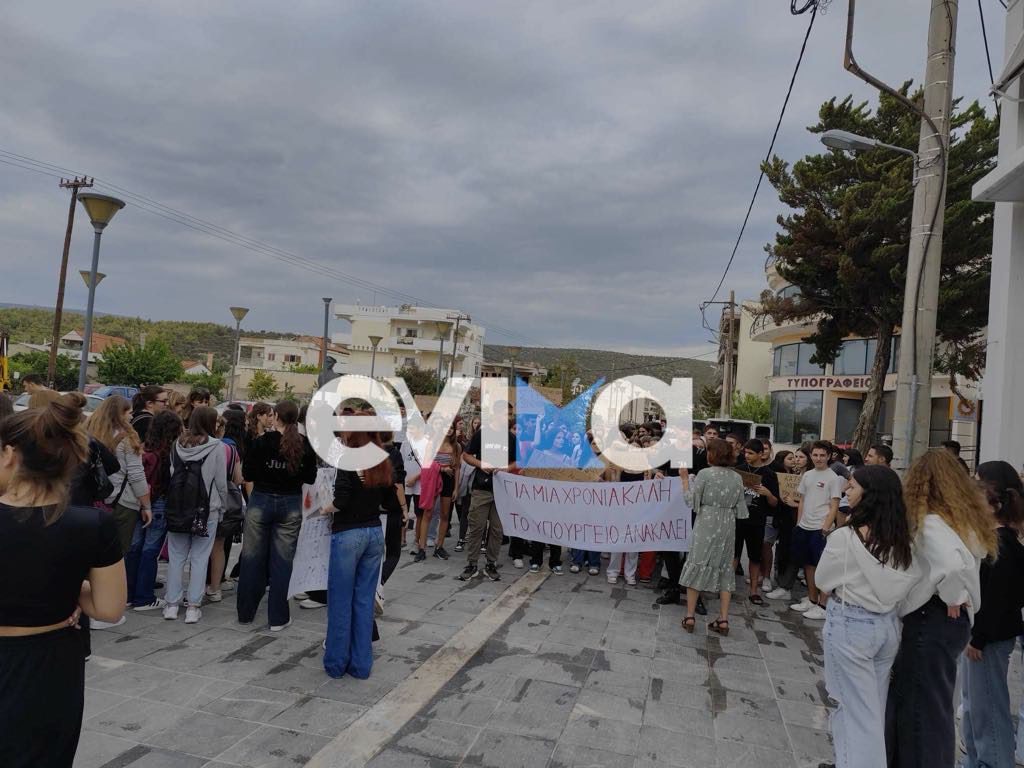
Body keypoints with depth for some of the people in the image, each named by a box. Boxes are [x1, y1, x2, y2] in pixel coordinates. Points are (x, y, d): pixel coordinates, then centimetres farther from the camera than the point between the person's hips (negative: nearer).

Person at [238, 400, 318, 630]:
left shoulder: (260, 443, -11)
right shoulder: (305, 446, -6)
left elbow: (247, 475, -4)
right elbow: (310, 478, 1)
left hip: (261, 502, -1)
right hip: (291, 505, 1)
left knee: (252, 558, 13)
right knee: (282, 561, 8)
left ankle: (246, 612, 24)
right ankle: (278, 618, 12)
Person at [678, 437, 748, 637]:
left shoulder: (705, 474, -12)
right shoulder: (737, 478, 3)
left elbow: (690, 499, -9)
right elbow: (740, 508, 6)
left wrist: (684, 478, 0)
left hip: (706, 525, -4)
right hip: (727, 527, 4)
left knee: (697, 566, 5)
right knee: (724, 568, 11)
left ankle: (690, 616, 7)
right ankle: (723, 620, 12)